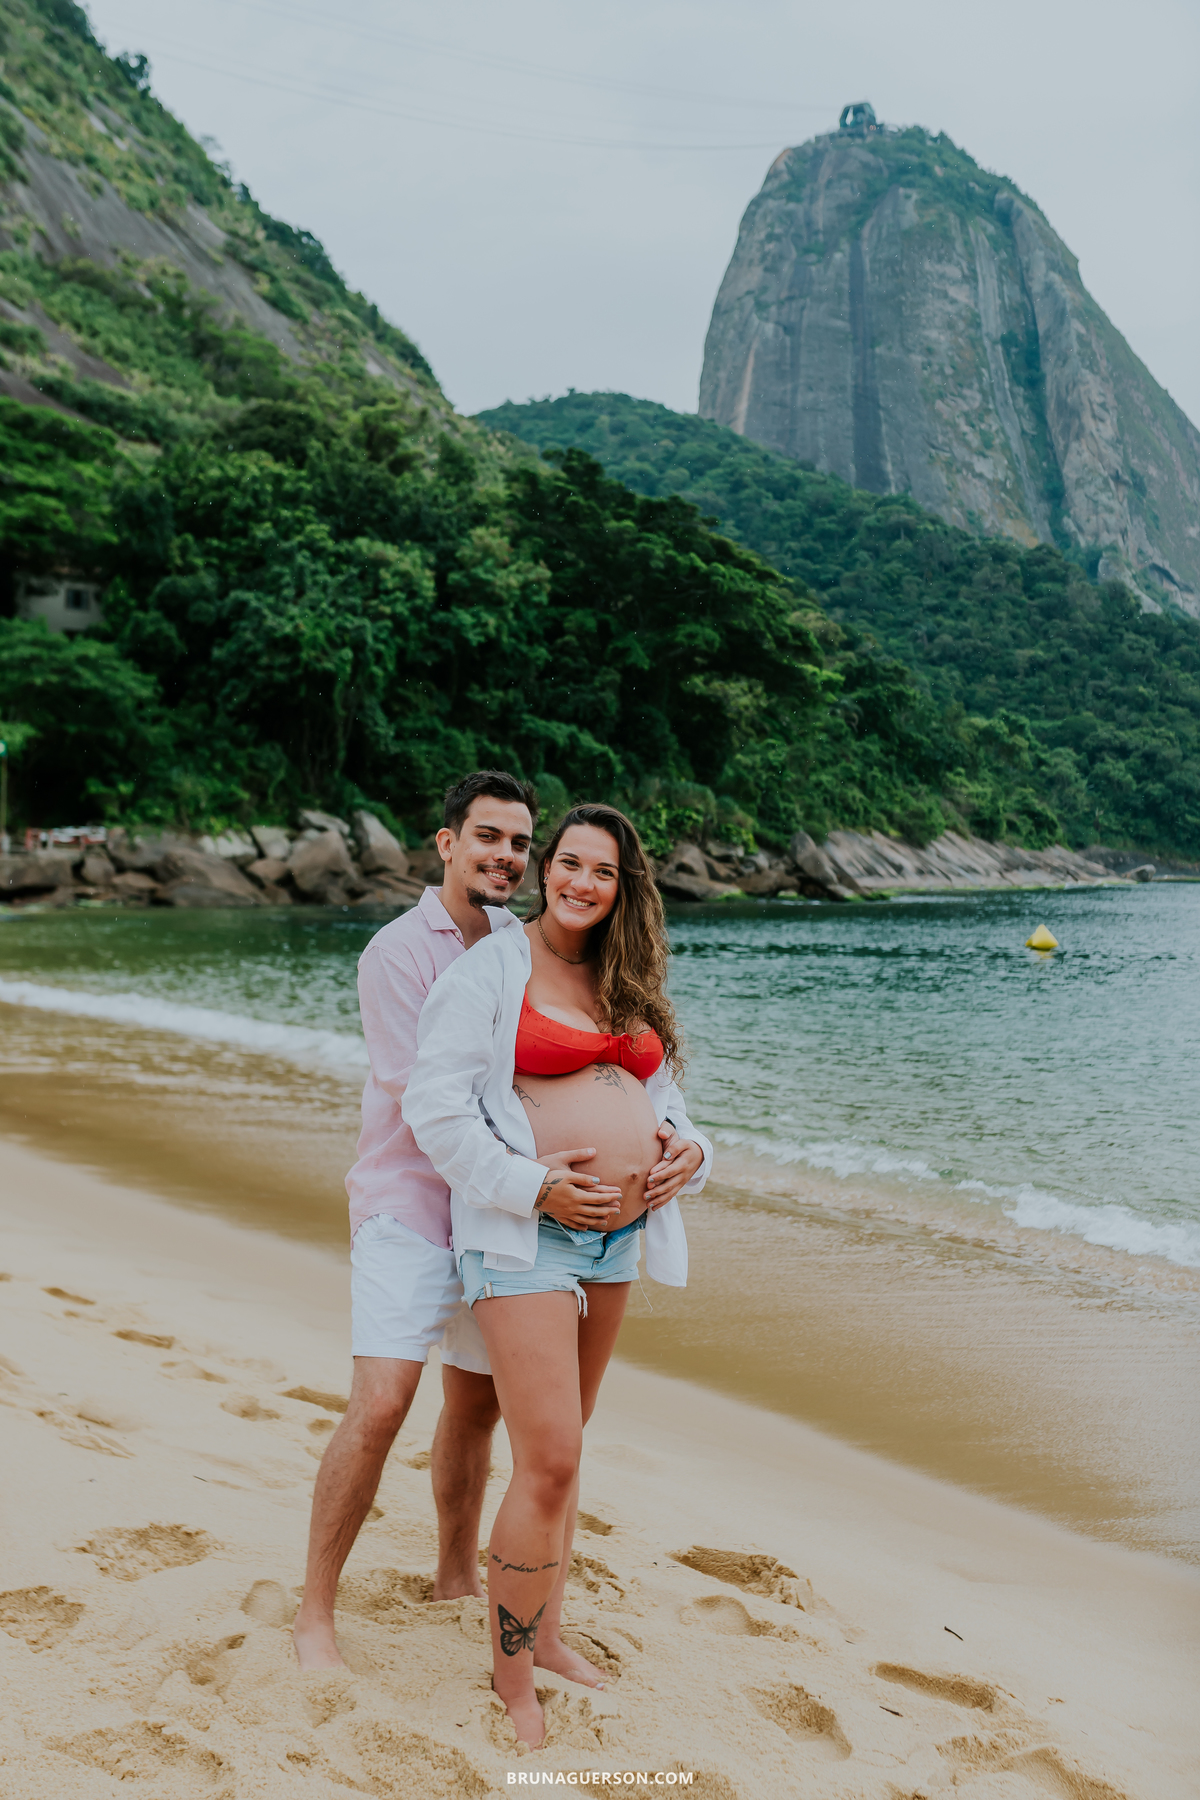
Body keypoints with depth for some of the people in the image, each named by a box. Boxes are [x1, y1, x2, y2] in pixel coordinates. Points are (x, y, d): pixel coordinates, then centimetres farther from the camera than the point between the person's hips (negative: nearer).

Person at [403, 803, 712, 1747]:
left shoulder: (626, 985, 13)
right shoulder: (492, 968, -8)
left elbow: (659, 1094, 20)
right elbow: (435, 1104, -13)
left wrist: (690, 1149, -1)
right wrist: (531, 1183, -20)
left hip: (615, 1238, 7)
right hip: (524, 1236, -7)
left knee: (563, 1448, 18)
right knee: (549, 1465, -8)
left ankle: (547, 1633, 35)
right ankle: (512, 1677, 11)